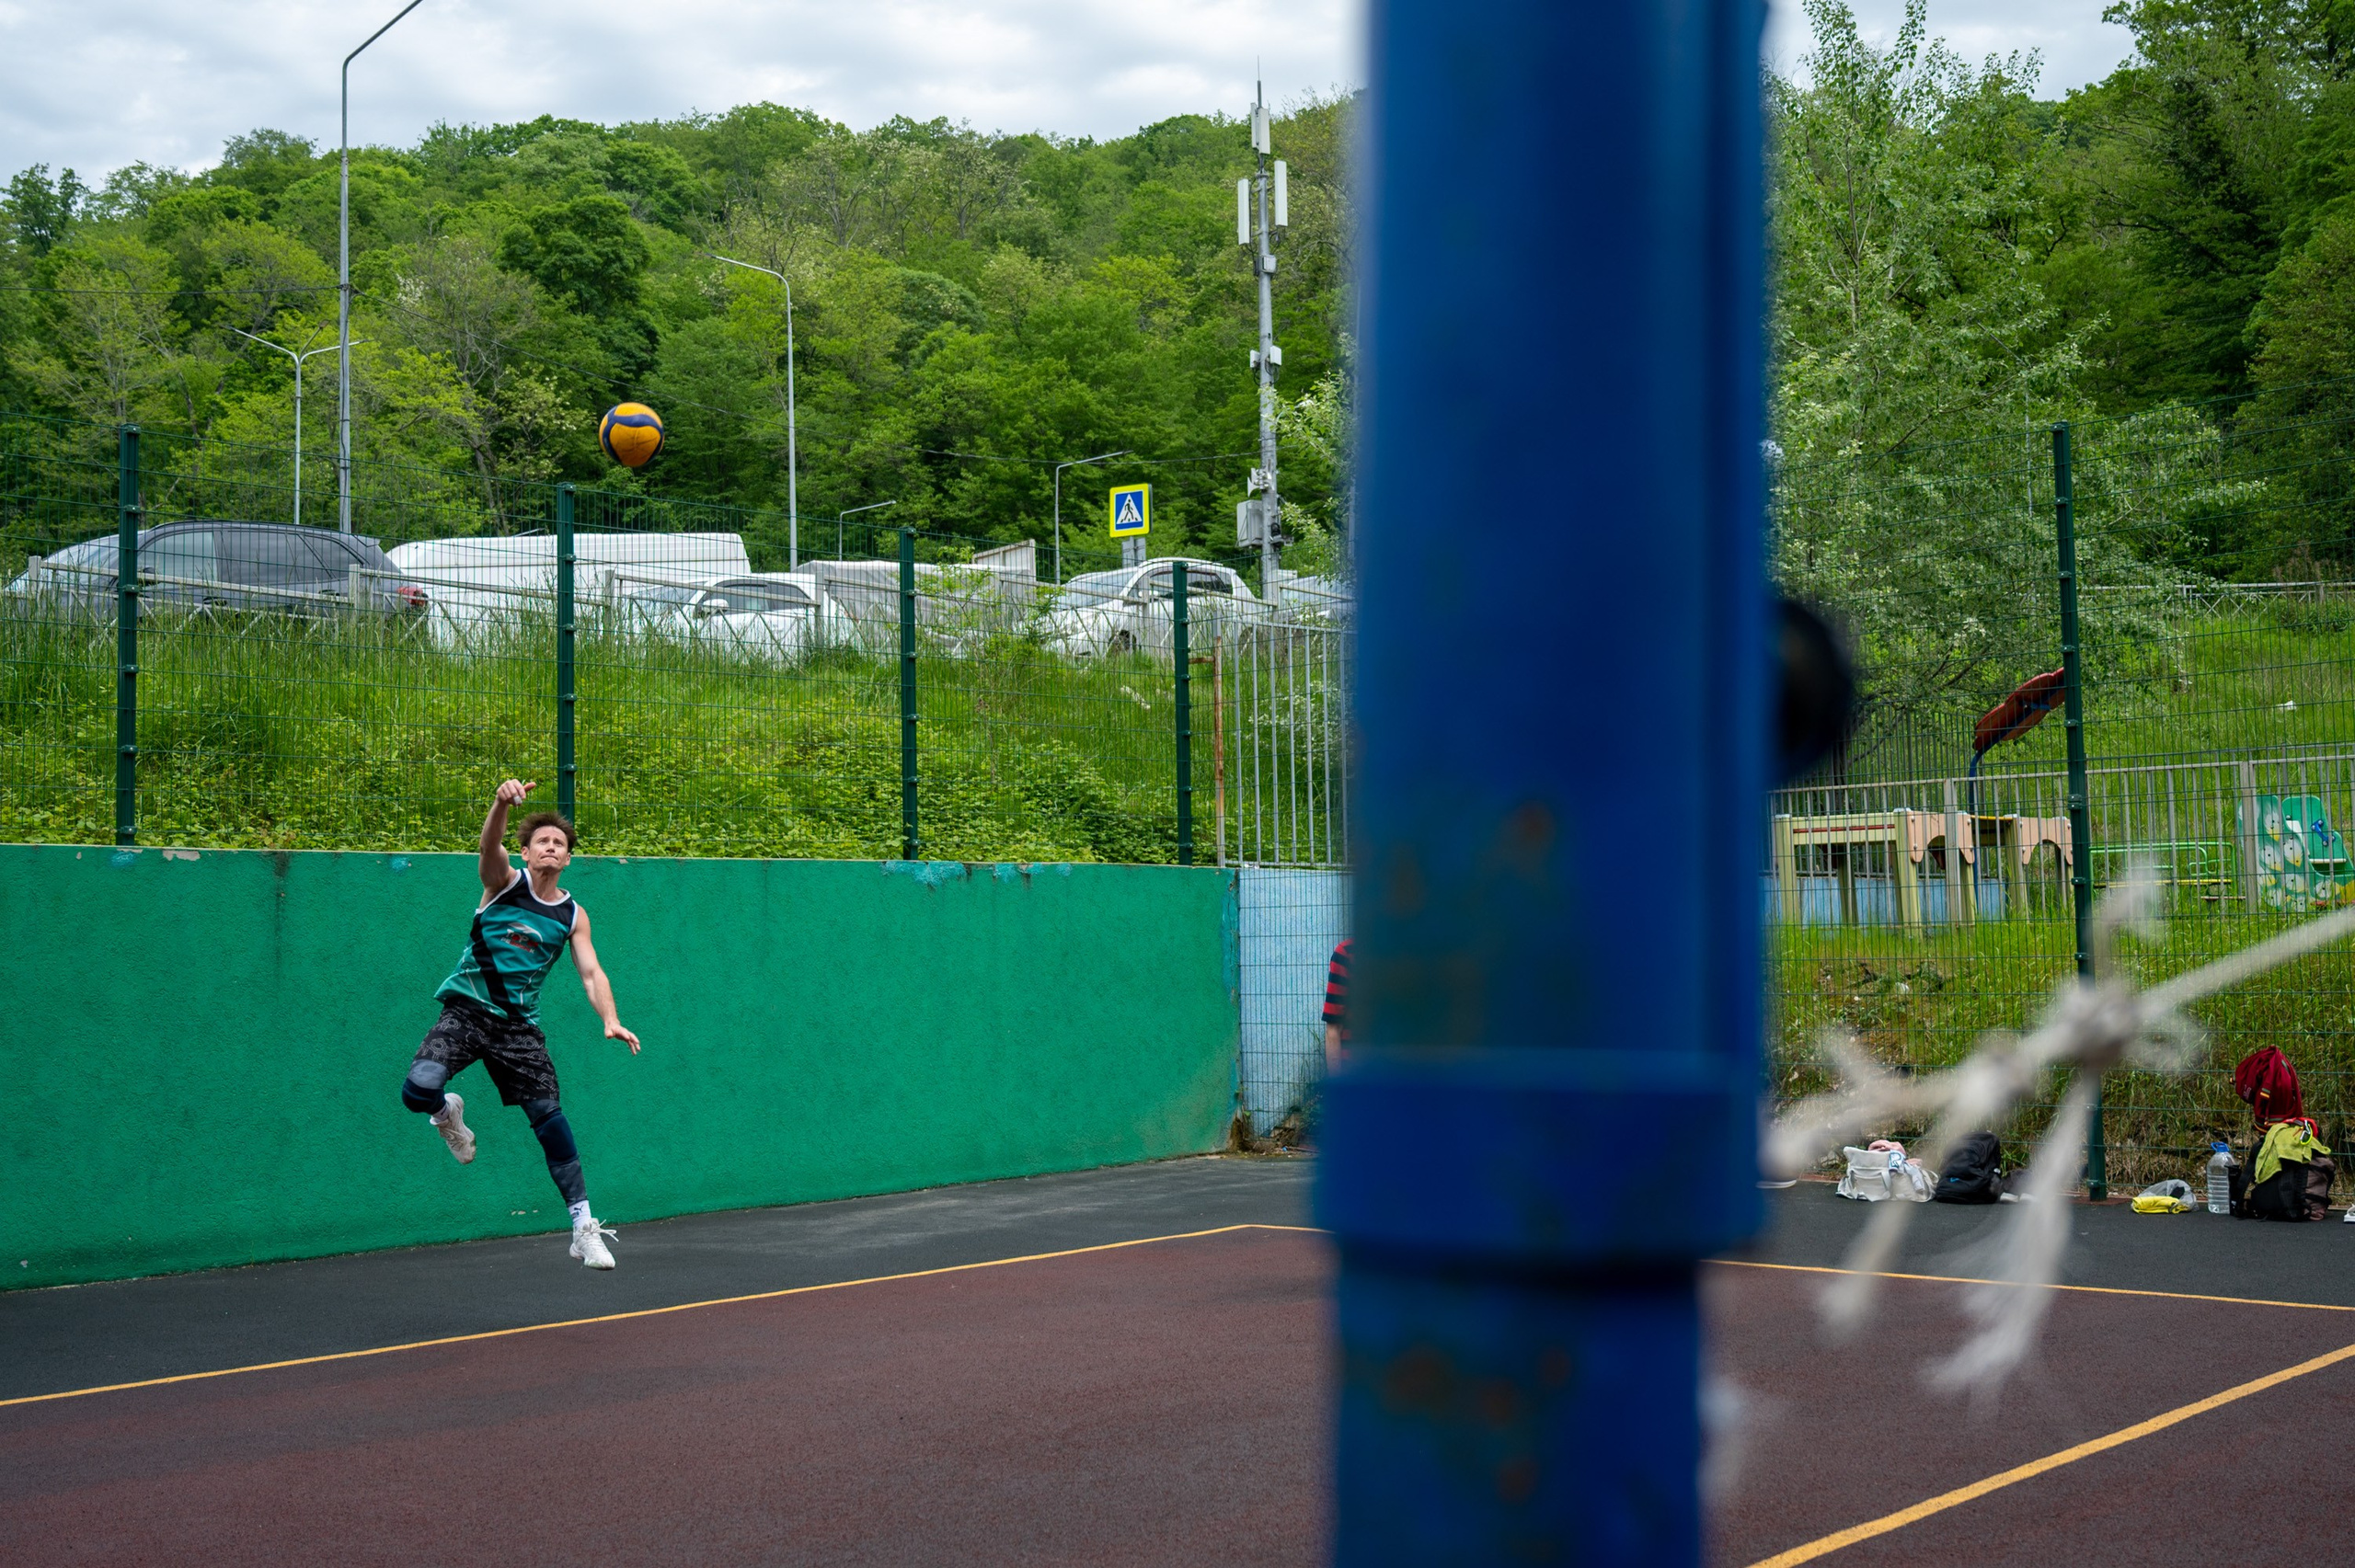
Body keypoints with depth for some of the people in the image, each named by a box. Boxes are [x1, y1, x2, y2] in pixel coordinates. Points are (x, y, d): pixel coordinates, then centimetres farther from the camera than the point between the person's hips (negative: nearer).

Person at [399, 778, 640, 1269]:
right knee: (419, 1090, -26)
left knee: (550, 1117, -4)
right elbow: (489, 845, -22)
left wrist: (611, 1019, -17)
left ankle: (584, 1227, 5)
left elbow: (591, 973, 3)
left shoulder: (573, 915, 7)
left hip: (519, 1026, 2)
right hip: (466, 1010, -2)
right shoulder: (505, 882, -1)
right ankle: (447, 1113, 14)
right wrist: (502, 802, -44)